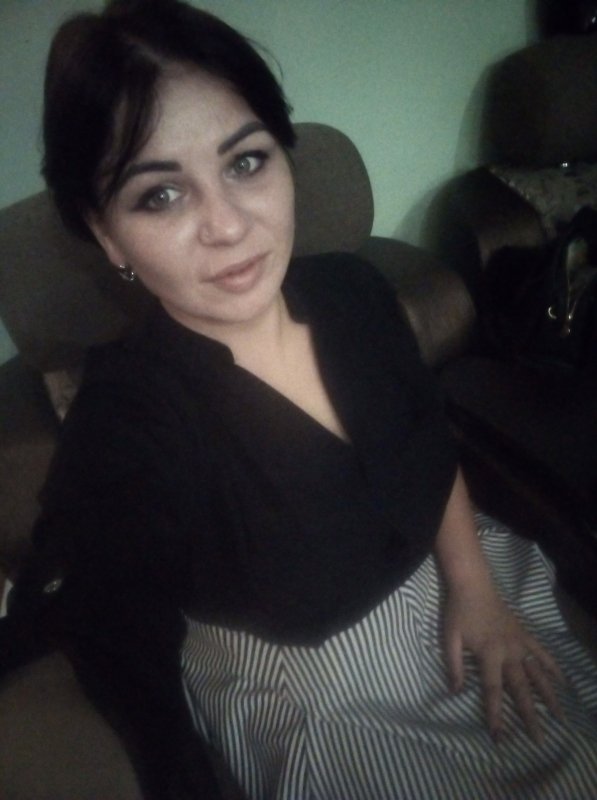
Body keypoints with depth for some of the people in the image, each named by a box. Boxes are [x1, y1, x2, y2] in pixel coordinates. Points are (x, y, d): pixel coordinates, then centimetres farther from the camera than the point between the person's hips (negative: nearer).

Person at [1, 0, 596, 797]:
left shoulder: (352, 290, -12)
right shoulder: (121, 434, -30)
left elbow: (432, 449, 3)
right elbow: (133, 682, -20)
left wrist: (474, 584, -6)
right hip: (320, 708, -4)